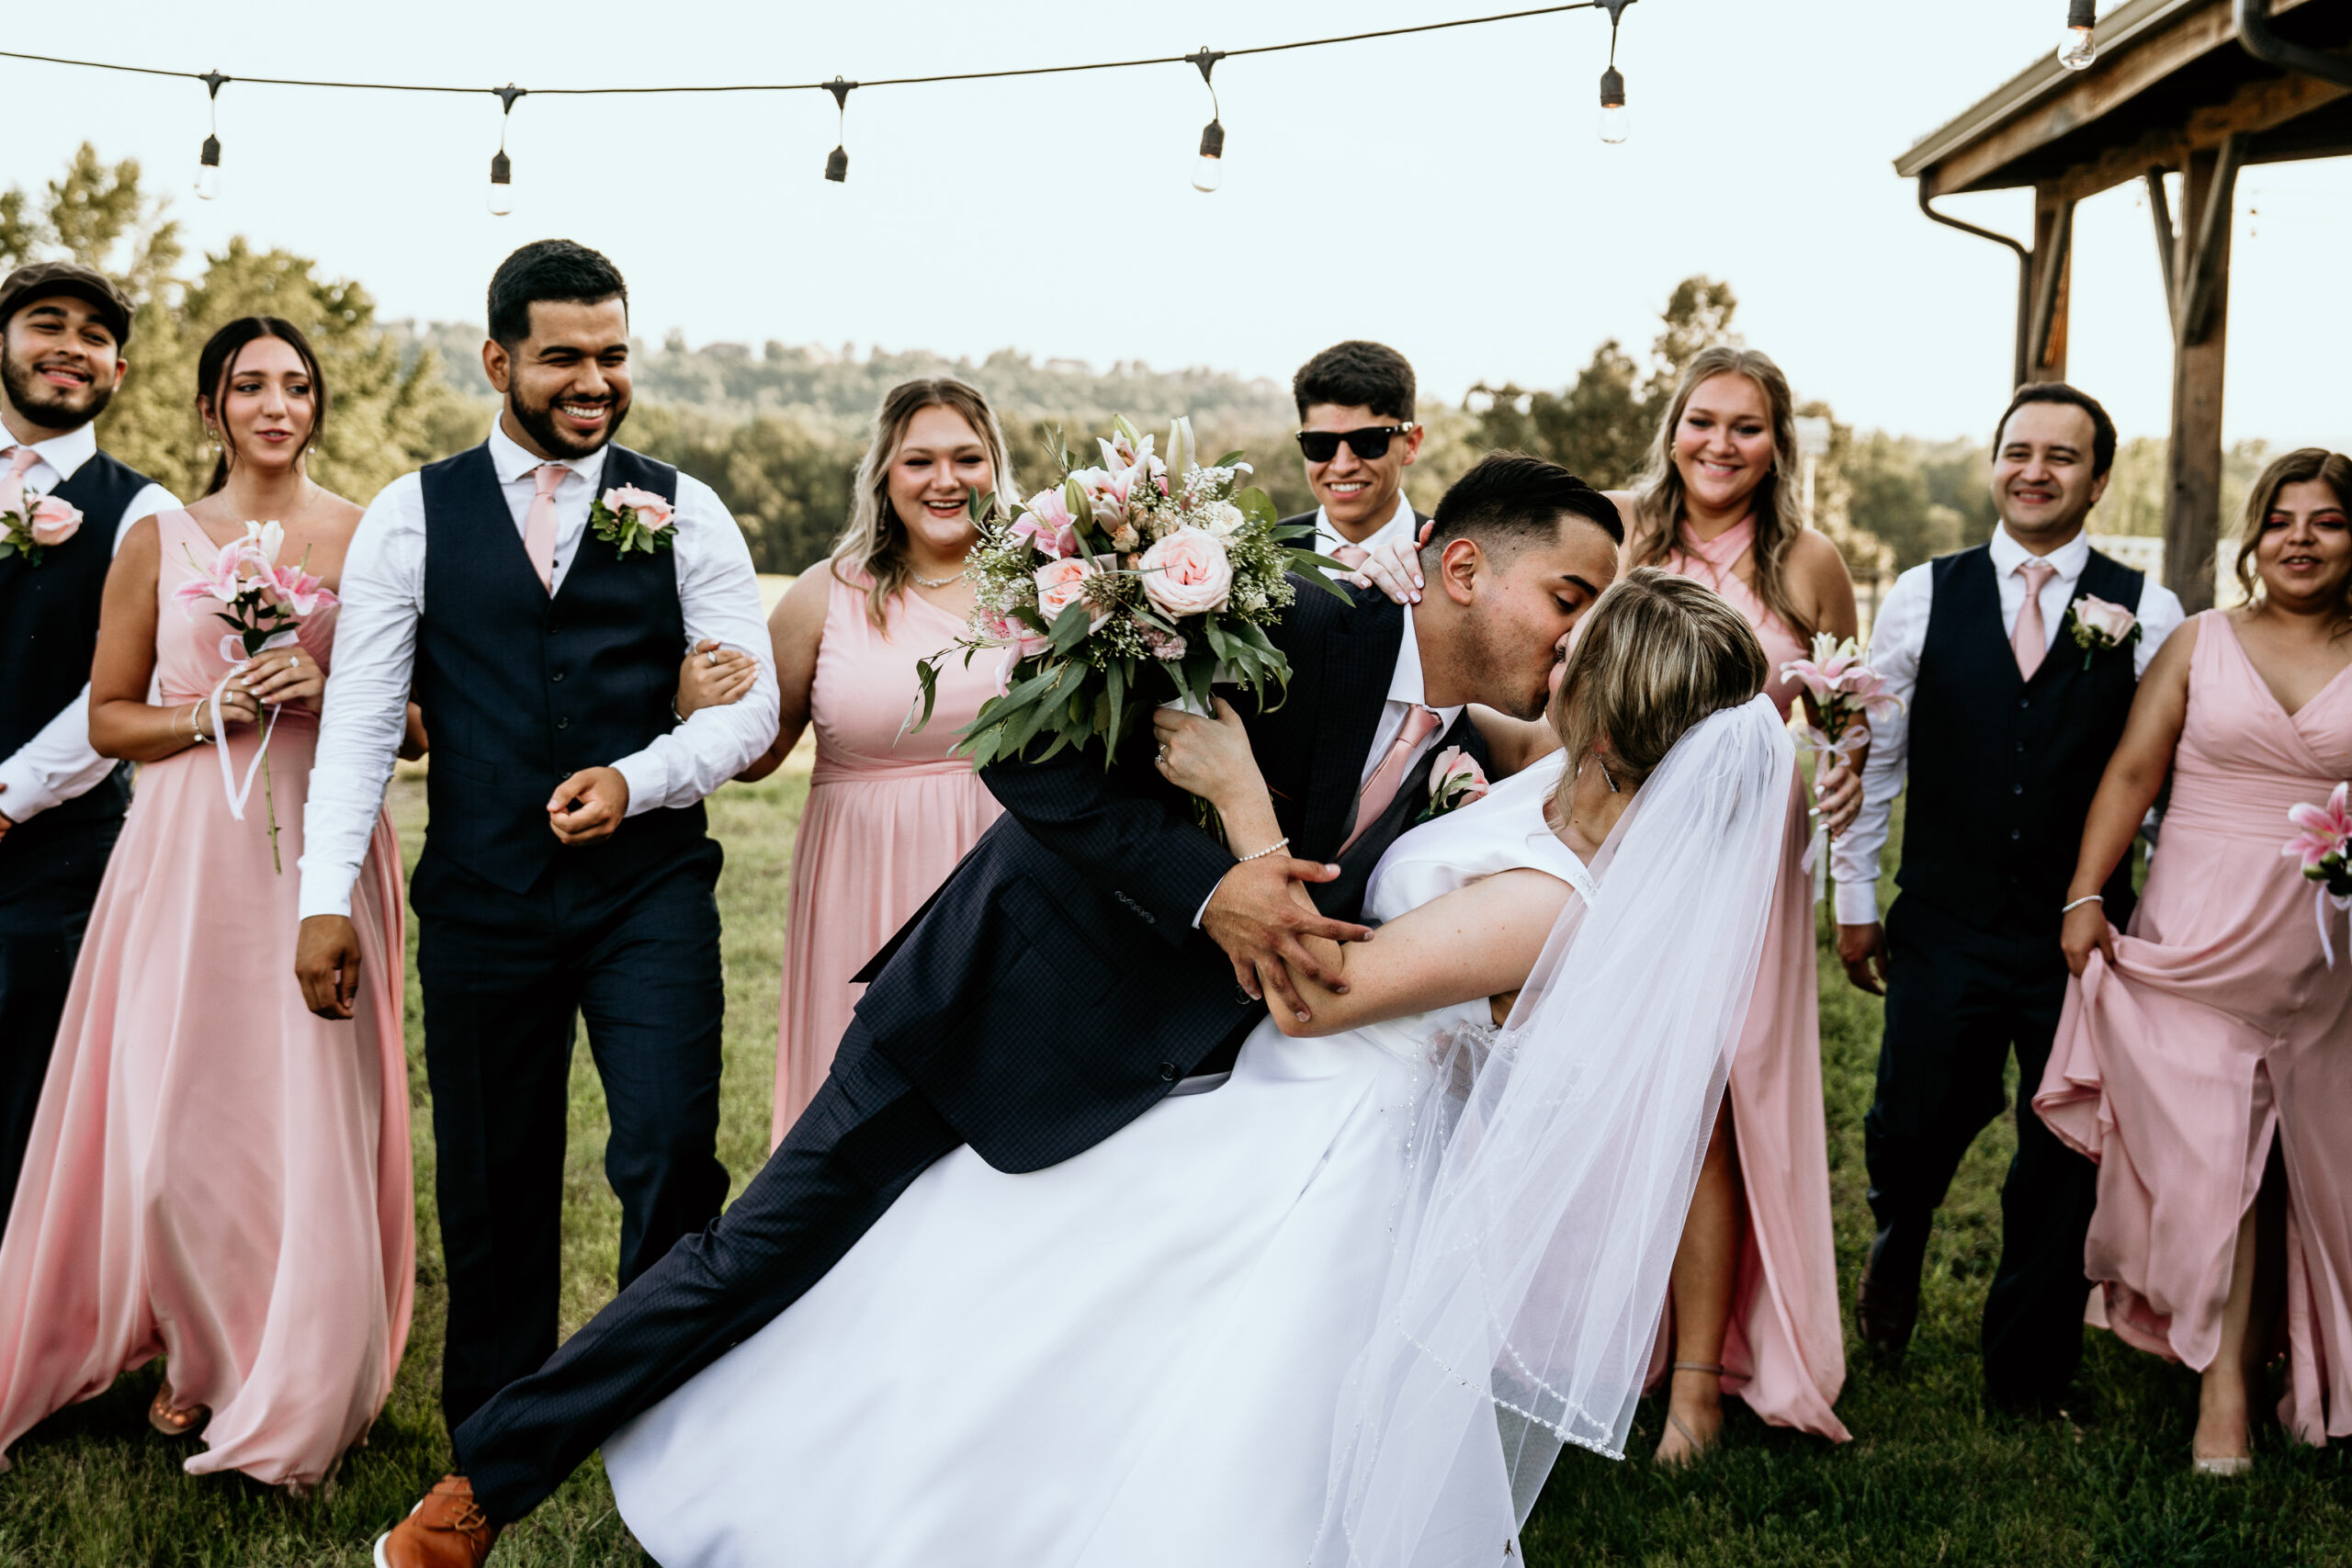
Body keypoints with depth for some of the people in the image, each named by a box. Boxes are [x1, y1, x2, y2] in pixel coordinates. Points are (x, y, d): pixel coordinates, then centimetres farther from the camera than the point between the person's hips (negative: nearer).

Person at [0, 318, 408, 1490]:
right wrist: (210, 713, -8)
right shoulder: (158, 542, 7)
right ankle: (201, 1354, 26)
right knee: (173, 1121, -1)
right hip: (190, 853, 1)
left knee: (316, 1118, -2)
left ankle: (297, 1395, 17)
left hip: (324, 852, -1)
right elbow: (108, 718, 9)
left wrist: (327, 691, -12)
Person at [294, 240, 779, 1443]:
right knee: (491, 1184, 11)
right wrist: (325, 896, -7)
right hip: (481, 897, 1)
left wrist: (635, 780, -18)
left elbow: (749, 704, -1)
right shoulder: (412, 515, 4)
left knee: (670, 1154, -10)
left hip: (649, 888, -1)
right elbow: (359, 718, 1)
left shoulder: (684, 513, 4)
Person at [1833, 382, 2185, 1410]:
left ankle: (2028, 1374, 27)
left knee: (2063, 1159, 8)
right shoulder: (1924, 595, 1)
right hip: (1945, 929, 0)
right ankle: (1896, 1251, 40)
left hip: (2085, 934, 0)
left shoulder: (2148, 612, -1)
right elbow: (1872, 756, 5)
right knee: (1911, 1129, 4)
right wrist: (1855, 900, 6)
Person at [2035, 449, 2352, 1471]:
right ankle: (2226, 1386, 1)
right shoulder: (2200, 642, 5)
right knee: (2210, 1154, -5)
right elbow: (2132, 772, 1)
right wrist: (2085, 894, -7)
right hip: (2197, 937, 0)